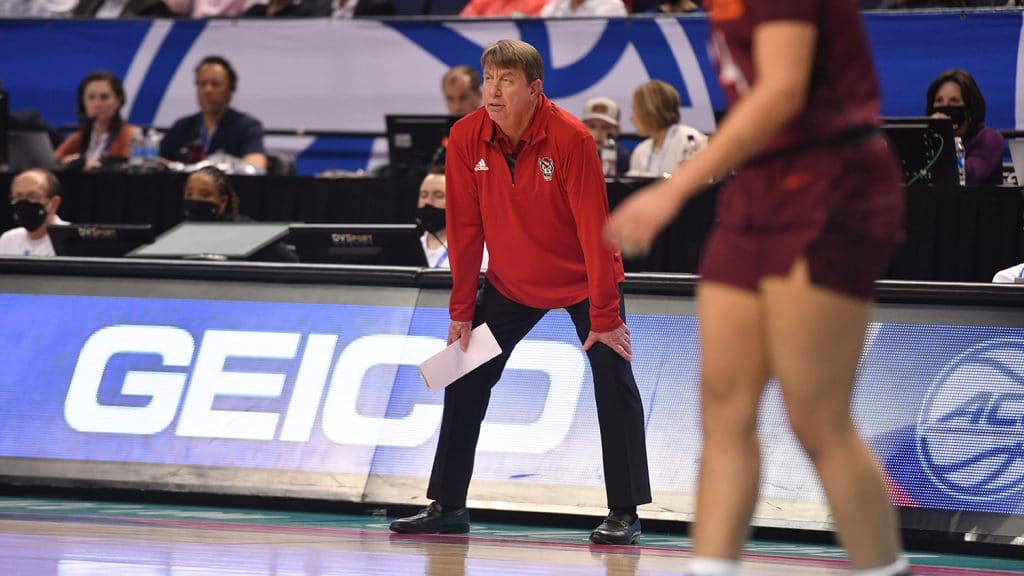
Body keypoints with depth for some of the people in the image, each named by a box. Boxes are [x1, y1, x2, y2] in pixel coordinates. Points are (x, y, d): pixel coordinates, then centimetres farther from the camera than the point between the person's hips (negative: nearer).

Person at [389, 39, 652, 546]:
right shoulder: (466, 139, -15)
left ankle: (624, 513, -7)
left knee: (613, 379, -14)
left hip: (582, 280, -4)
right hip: (510, 282, 4)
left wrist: (604, 317, -26)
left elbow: (595, 230, -25)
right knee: (465, 380, 0)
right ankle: (446, 505, 10)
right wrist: (462, 311, -7)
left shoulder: (570, 139, -26)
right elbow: (464, 228, -8)